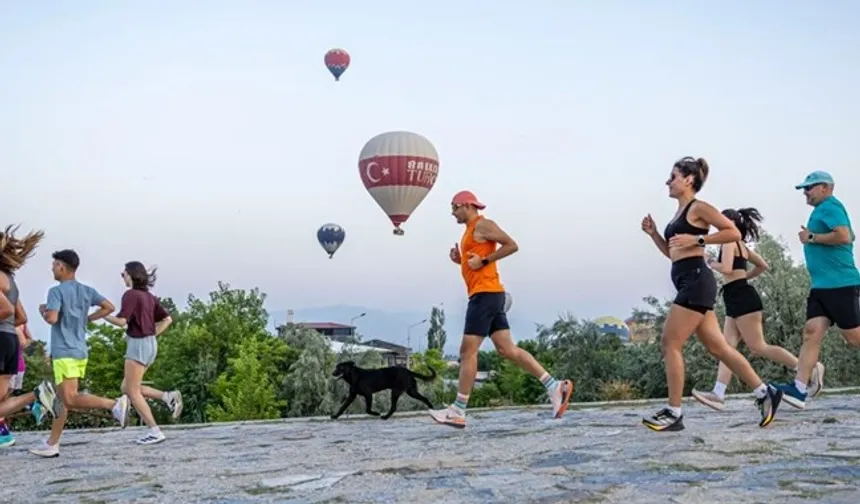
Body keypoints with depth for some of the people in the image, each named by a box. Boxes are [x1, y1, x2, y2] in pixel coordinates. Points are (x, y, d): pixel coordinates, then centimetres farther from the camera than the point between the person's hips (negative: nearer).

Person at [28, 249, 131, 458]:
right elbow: (109, 307, 8)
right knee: (61, 398, 13)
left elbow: (52, 318, -20)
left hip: (65, 353, -8)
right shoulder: (87, 291, 11)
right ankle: (52, 444, 16)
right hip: (80, 352, 8)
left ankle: (115, 404, -27)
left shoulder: (56, 291, -9)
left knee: (70, 400, -12)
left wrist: (42, 310, 1)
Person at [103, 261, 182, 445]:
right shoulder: (149, 296, 14)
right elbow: (167, 319, 13)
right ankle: (169, 397, 2)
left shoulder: (130, 294, -11)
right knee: (126, 388, 16)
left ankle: (155, 432, -4)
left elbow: (122, 321, -20)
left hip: (138, 345, -9)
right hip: (150, 344, 9)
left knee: (132, 392, -2)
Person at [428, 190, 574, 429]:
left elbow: (511, 245, -14)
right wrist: (459, 260, 11)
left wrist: (483, 260, -15)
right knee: (507, 349, 3)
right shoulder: (471, 230, 23)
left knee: (468, 351, -8)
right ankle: (554, 386, 0)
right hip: (485, 295, 10)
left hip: (486, 293, -10)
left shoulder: (482, 224, -5)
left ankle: (458, 412, -5)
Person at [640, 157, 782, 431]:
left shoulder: (698, 207, -6)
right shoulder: (680, 213, 20)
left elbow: (734, 233, -11)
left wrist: (697, 239, -16)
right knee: (717, 346, 9)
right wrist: (653, 233, 14)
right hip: (689, 284, 10)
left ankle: (674, 413, -3)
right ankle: (764, 392, 16)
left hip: (696, 281, -10)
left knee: (670, 344, -9)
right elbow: (672, 252, 27)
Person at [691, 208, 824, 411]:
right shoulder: (741, 245, 21)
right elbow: (763, 265, 30)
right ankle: (718, 394, -7)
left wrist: (712, 264, -3)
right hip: (737, 299, 10)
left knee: (758, 347, -8)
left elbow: (726, 268, -22)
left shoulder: (729, 242, -7)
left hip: (741, 298, -10)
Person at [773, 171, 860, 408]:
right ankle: (800, 389, -9)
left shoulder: (830, 206, -8)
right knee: (811, 332, -2)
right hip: (821, 286, 9)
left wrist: (811, 238, -13)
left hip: (840, 284, -9)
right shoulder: (824, 210, 22)